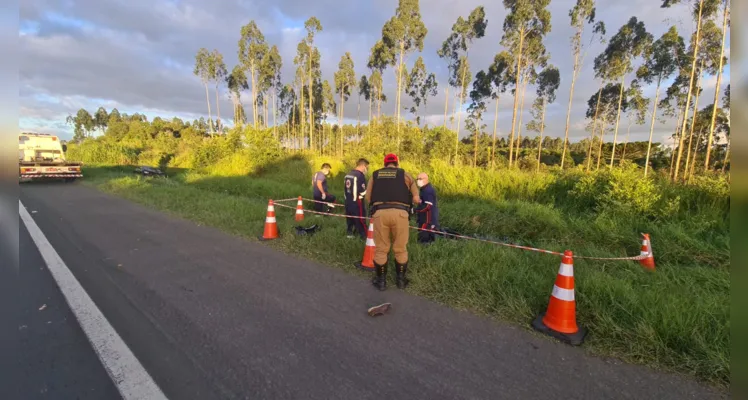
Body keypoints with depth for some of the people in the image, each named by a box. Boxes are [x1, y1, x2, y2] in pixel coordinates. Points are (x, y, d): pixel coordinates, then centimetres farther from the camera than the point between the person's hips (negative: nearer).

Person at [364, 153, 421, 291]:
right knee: (400, 248, 15)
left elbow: (368, 198, 14)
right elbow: (416, 199, 9)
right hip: (399, 213, -1)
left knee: (381, 249, 13)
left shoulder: (375, 175, 19)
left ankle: (381, 280, 24)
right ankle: (401, 279, 27)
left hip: (380, 212, 1)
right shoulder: (404, 174, 15)